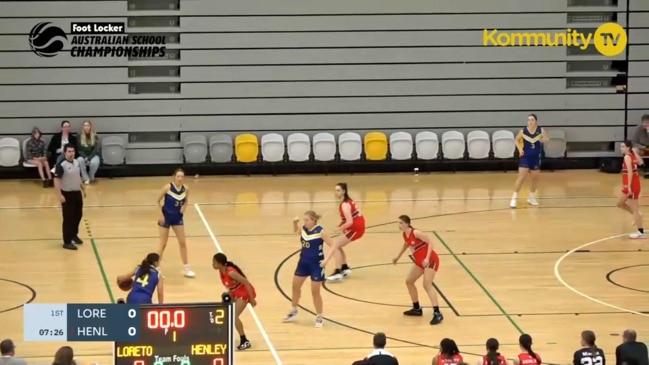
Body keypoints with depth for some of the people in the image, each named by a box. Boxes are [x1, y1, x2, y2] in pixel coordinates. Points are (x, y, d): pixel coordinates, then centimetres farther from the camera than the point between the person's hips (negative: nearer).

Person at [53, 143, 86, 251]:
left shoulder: (76, 162, 6)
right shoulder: (61, 165, -19)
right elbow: (56, 180, -23)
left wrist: (83, 189, 25)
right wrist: (59, 195, -29)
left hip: (77, 193, 8)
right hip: (67, 194, -8)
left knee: (78, 215, 18)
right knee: (68, 218, -4)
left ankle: (74, 235, 40)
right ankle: (67, 242, 2)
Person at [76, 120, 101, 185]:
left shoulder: (95, 136, -3)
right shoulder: (80, 137, -1)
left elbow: (96, 150, -6)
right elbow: (79, 150, 0)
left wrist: (89, 158, -19)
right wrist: (85, 157, -16)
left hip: (93, 155, -1)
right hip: (83, 156, 1)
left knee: (94, 162, -37)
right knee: (79, 160, -35)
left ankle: (91, 177, -7)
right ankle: (86, 178, -24)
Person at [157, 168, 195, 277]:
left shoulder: (186, 189, -7)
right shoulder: (168, 187, -19)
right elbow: (158, 201, -9)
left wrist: (183, 208, -10)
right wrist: (161, 215, -14)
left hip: (177, 217, 4)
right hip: (166, 217, -4)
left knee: (183, 243, 7)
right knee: (163, 244, 1)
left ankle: (186, 268, 18)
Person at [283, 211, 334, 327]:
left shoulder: (320, 231, -19)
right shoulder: (303, 229, -1)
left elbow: (333, 245, -19)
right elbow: (296, 230, 24)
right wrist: (295, 222, 3)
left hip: (316, 265, -7)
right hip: (303, 262, 7)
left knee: (315, 292, -1)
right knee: (295, 286, 15)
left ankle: (319, 317, 14)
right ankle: (294, 311, 35)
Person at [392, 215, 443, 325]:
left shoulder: (416, 233, -23)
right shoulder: (404, 235, 3)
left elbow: (430, 243, -22)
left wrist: (427, 258, -32)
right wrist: (398, 257, 33)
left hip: (430, 260, -10)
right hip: (420, 262, 10)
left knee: (427, 284, -23)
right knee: (409, 281, 15)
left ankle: (437, 313, -30)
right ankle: (417, 309, 29)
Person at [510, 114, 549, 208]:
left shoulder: (540, 131, -9)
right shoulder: (523, 131, -12)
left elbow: (546, 139, 6)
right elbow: (517, 139, 5)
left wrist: (543, 139, -17)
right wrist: (520, 149, -9)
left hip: (536, 157, 3)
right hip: (525, 156, -3)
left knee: (534, 178, 14)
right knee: (522, 177, -11)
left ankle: (532, 197, 32)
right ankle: (514, 198, -5)